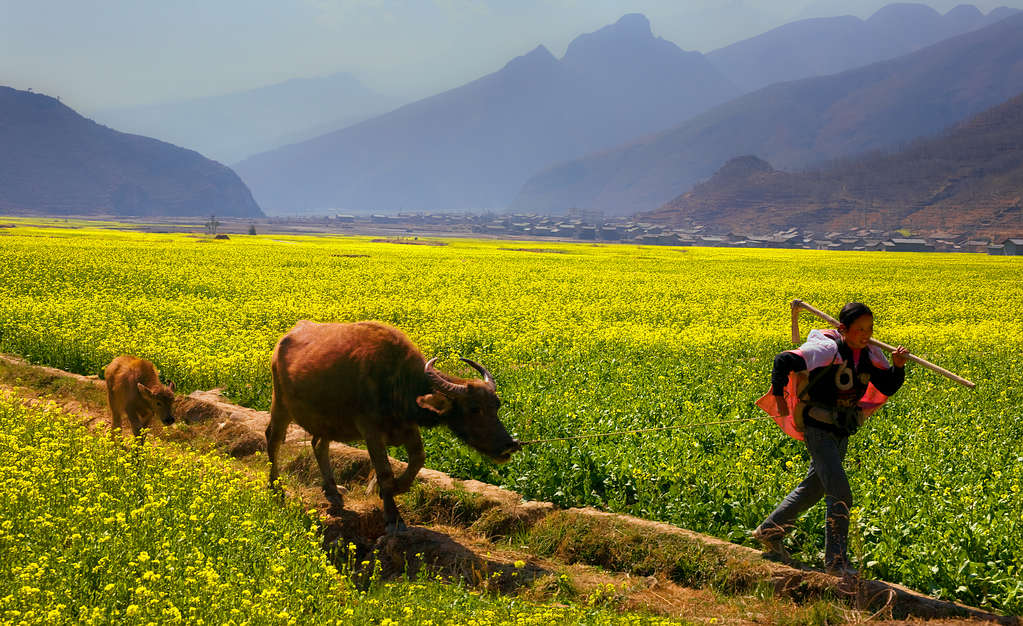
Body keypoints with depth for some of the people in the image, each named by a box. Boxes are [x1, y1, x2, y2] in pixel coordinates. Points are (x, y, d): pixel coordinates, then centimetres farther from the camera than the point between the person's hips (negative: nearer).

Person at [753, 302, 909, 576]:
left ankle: (769, 531, 35)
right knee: (840, 494, -13)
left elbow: (888, 387, 1)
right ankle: (836, 561, -4)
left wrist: (898, 367, -16)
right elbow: (783, 361, -26)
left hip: (842, 430, 8)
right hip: (818, 428, -8)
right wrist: (779, 397, -23)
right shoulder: (827, 350, -23)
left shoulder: (870, 354, -1)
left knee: (814, 487, 19)